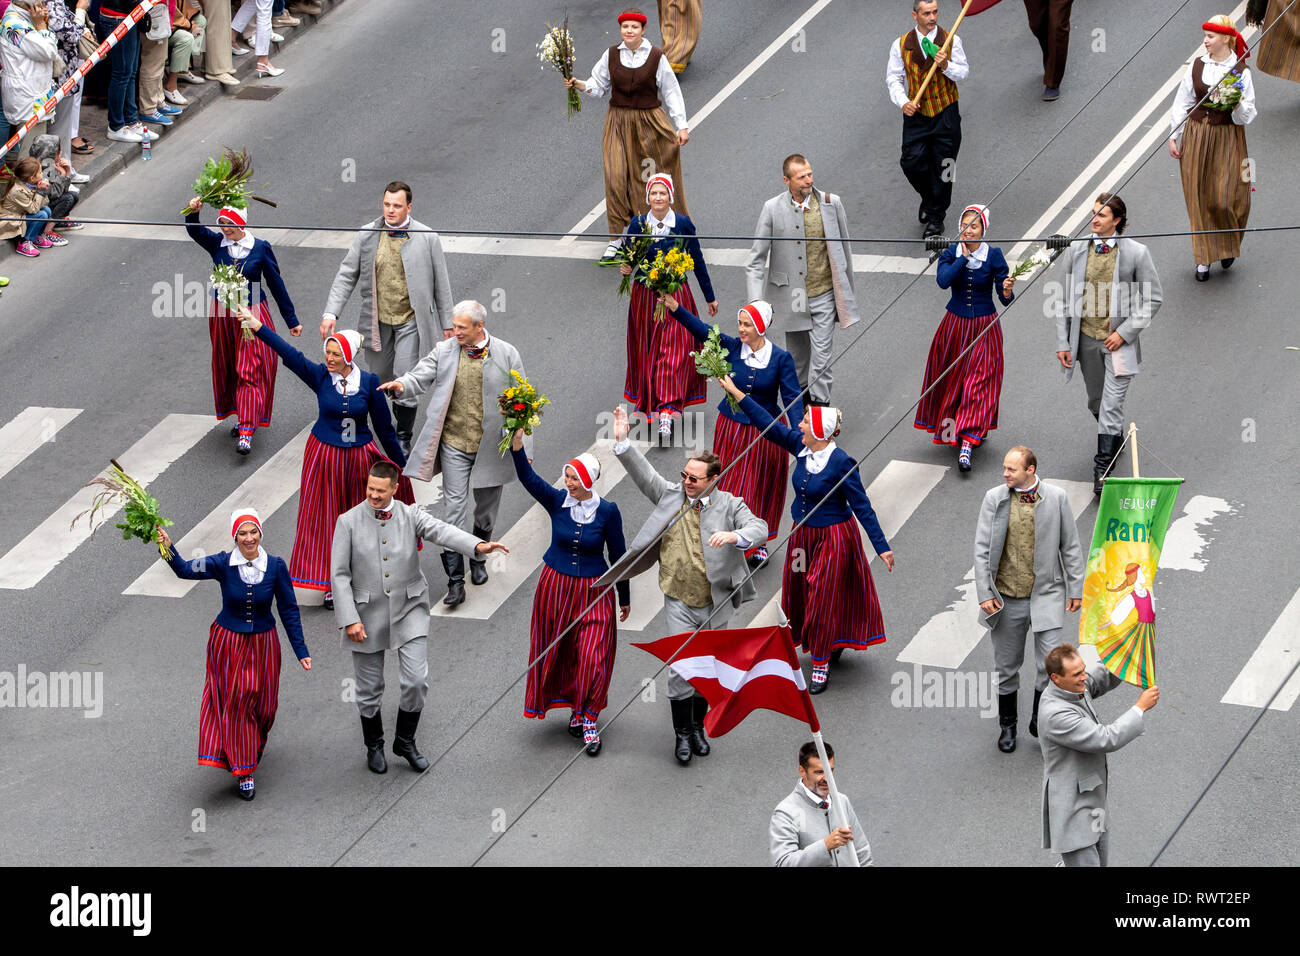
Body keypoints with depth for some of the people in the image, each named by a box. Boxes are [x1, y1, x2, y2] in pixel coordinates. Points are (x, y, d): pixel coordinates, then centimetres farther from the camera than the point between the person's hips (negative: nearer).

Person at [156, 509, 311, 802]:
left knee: (262, 702, 16)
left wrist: (301, 651, -3)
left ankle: (255, 743, 49)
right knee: (235, 703, 4)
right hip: (228, 643, -1)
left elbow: (289, 610, -4)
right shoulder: (223, 564, -15)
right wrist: (168, 548, -50)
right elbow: (186, 570, -30)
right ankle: (243, 769, 17)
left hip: (263, 644, 1)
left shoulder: (276, 566, -12)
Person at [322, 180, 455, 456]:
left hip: (410, 321, -3)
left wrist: (447, 324, 4)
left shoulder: (427, 238, -6)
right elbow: (346, 276, 2)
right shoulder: (367, 235, -2)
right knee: (380, 380, 12)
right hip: (378, 321, 3)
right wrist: (330, 313, -9)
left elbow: (441, 283, 2)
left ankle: (403, 437, 7)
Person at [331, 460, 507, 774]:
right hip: (367, 615, -1)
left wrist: (478, 546, -42)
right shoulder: (348, 522, -6)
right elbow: (339, 575, -6)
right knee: (369, 689, 8)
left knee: (417, 680, -8)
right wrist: (350, 620, -14)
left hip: (408, 610, 1)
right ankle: (374, 746, 31)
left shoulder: (411, 516, -4)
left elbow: (442, 532, -22)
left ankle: (405, 741, 15)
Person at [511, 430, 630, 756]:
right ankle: (579, 713, 27)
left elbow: (618, 555, 0)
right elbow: (527, 478, -21)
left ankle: (586, 719, 7)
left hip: (593, 591, -2)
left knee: (591, 656, -7)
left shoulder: (607, 511, -9)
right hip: (556, 586, 2)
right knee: (557, 651, 10)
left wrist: (625, 598, 8)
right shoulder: (557, 501, -6)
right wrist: (517, 446, -39)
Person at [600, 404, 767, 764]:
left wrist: (735, 536, -35)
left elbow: (759, 528, -14)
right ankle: (682, 733, 8)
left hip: (715, 605, 0)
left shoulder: (729, 505, -3)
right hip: (679, 604, 0)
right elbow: (643, 473, 1)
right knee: (680, 669, -6)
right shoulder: (671, 494, 3)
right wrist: (623, 442, -11)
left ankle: (698, 727, 29)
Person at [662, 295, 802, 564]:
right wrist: (675, 309, -36)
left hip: (764, 431, -2)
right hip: (732, 428, 2)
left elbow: (792, 398, -15)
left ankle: (759, 542, 30)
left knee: (760, 490, 11)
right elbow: (702, 331, -21)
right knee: (730, 488, 9)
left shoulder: (781, 358, -12)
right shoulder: (732, 348, -8)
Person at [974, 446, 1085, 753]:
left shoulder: (1056, 498, -4)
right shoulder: (994, 499, -4)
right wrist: (985, 594, -6)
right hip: (1006, 599, 1)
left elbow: (1071, 546, 3)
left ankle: (1040, 719, 16)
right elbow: (982, 550, -1)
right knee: (1007, 668, 11)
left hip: (1045, 596, -1)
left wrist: (1076, 589, 3)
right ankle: (1007, 726, 29)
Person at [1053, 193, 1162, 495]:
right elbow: (1065, 300, 6)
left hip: (1118, 343, -4)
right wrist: (1063, 342, 1)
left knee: (1111, 405, -9)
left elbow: (1154, 298, -4)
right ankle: (1115, 439, 44)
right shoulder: (1079, 252, -1)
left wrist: (1125, 332, -11)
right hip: (1086, 339, 4)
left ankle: (1103, 467, -4)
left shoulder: (1136, 252, -10)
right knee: (1096, 403, 18)